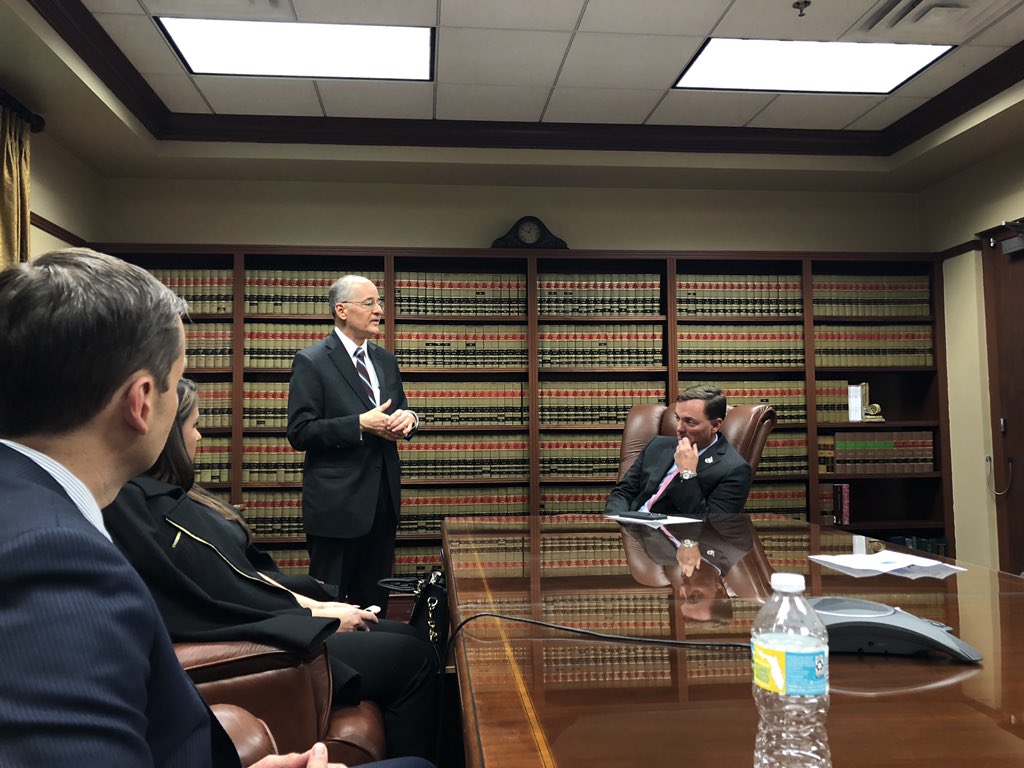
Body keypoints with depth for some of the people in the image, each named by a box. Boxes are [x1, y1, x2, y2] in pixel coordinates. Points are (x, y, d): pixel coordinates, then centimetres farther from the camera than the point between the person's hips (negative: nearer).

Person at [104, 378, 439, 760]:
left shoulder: (167, 493, 9)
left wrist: (304, 601, 1)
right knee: (414, 657, -5)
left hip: (268, 620, 9)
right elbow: (199, 614, -23)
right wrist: (316, 619, -16)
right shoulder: (128, 506, -21)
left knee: (407, 638, 8)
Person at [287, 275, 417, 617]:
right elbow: (299, 433, -14)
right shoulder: (312, 361, -9)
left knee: (375, 600, 17)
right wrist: (361, 424, -21)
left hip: (382, 501, 6)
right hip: (338, 503, -6)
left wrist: (407, 418, -5)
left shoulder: (385, 360, 11)